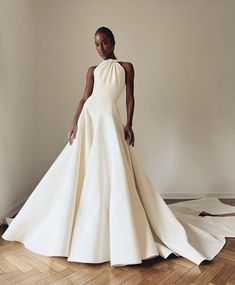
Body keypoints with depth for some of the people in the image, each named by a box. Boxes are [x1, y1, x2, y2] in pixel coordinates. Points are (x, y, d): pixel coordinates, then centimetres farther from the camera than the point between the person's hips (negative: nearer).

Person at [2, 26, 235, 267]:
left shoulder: (126, 67, 13)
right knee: (84, 173, 3)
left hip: (110, 119, -3)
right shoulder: (92, 70, 19)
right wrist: (74, 123, -1)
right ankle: (85, 228, 19)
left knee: (113, 172, -8)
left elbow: (130, 98, 6)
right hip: (88, 119, 4)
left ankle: (119, 233, 4)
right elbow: (84, 98, 11)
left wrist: (128, 124, -6)